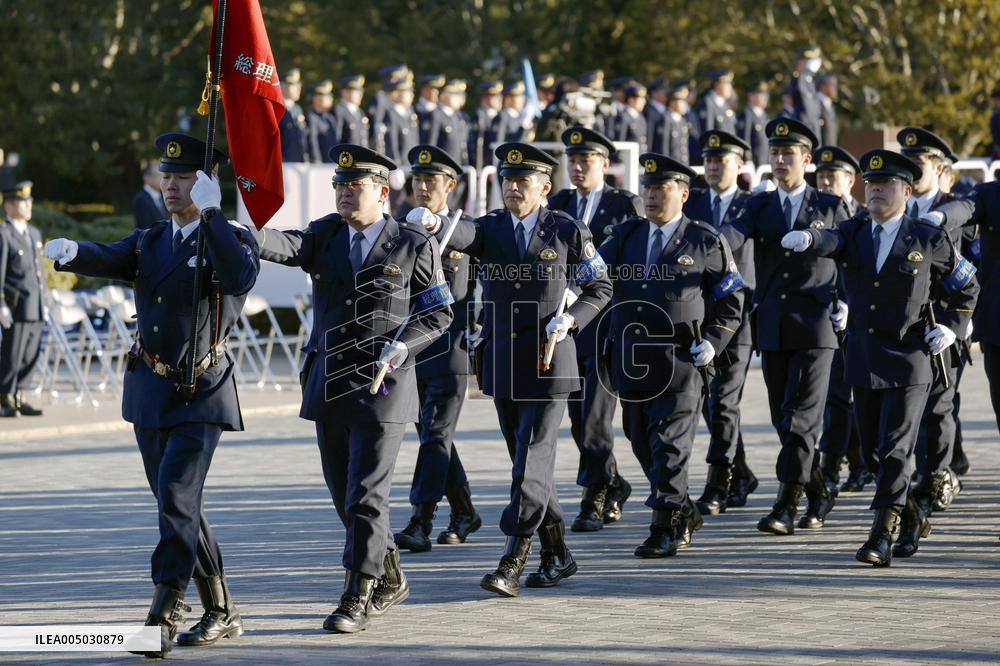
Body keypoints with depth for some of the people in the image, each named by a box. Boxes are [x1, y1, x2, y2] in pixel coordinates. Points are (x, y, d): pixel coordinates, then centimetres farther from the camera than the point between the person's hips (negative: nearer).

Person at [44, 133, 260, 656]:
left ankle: (162, 617, -21)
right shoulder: (148, 242, 12)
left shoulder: (232, 240, -4)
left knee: (177, 499, -18)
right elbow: (108, 260, -8)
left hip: (200, 396, -6)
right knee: (177, 506, 12)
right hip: (150, 396, 6)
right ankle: (221, 613, 23)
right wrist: (71, 253, -30)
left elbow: (240, 278, -27)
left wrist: (209, 213, -28)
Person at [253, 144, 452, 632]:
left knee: (366, 494, -9)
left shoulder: (414, 246, -3)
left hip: (382, 386, -5)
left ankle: (357, 599, -4)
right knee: (343, 494, 13)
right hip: (328, 384, 5)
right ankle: (388, 579, 30)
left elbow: (439, 314, 2)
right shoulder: (326, 234, 6)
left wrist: (402, 346, -15)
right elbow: (288, 246, -14)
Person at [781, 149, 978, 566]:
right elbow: (829, 242, -18)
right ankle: (912, 507, 36)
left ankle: (882, 538, -12)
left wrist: (951, 327, -5)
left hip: (909, 363, -4)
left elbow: (967, 291, 10)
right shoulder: (854, 234, 7)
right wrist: (805, 239, -41)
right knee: (874, 448, 13)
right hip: (863, 360, 4)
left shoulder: (929, 241, -1)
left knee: (895, 449, -10)